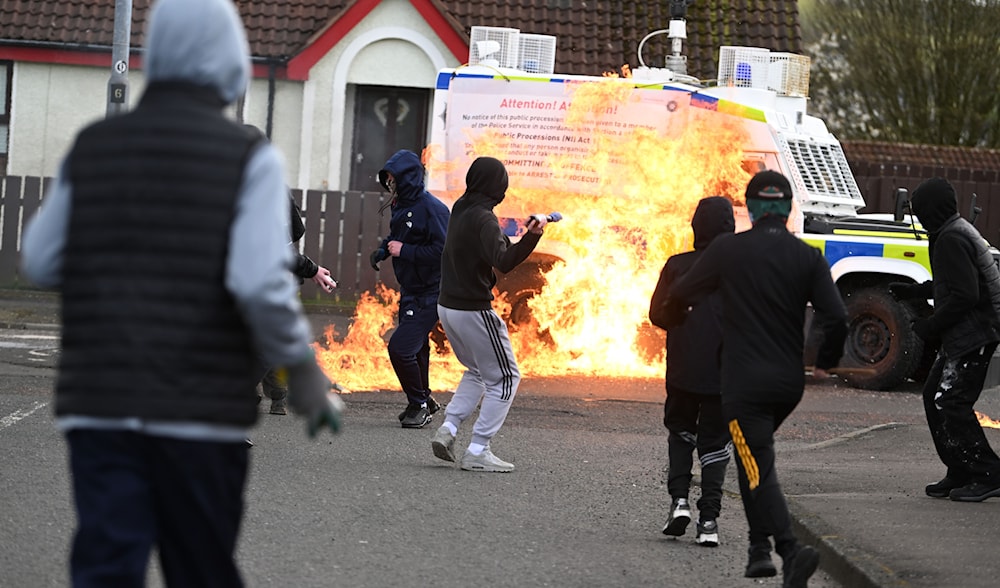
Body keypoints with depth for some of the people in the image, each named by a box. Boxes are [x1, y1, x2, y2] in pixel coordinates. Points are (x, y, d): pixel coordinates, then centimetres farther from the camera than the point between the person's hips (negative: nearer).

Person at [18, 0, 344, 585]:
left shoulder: (93, 146, 6)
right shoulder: (248, 157, -6)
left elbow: (40, 262, 9)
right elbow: (261, 284, -16)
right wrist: (304, 372, -3)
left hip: (98, 405, 3)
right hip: (200, 409, -2)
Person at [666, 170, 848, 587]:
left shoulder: (728, 250, -4)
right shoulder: (808, 257, 1)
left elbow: (680, 295, 6)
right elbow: (836, 317, -6)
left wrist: (673, 309, 31)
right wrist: (826, 362, 13)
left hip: (745, 381, -4)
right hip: (790, 382, 4)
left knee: (758, 469, -7)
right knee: (755, 459, 23)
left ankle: (791, 549, -25)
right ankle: (760, 548, 20)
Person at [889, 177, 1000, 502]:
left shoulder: (952, 240, -19)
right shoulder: (958, 232, 15)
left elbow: (963, 296, -25)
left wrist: (930, 326, -16)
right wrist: (912, 291, 31)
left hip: (973, 337, -11)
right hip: (961, 336, 11)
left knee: (951, 404, -11)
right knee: (934, 396, 13)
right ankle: (960, 474, 17)